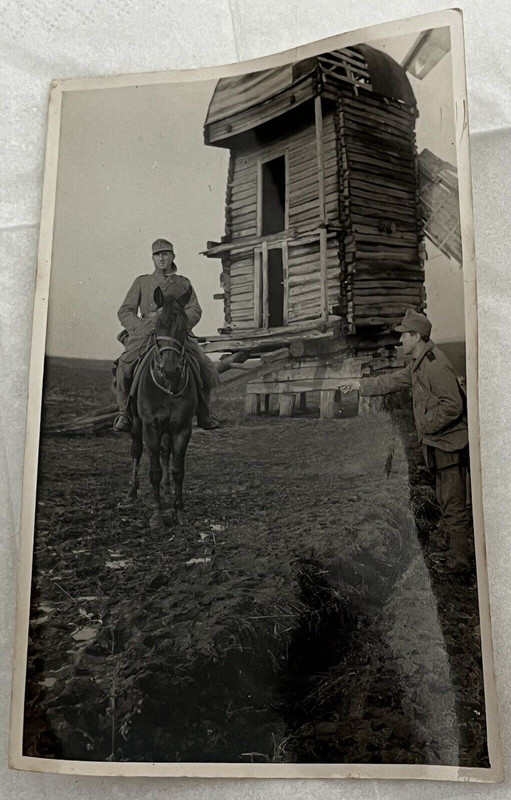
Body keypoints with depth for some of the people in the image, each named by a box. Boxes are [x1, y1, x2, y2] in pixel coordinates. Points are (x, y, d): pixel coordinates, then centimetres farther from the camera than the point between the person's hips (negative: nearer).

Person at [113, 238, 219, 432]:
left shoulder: (183, 283, 21)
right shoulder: (141, 282, 20)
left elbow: (195, 310, 9)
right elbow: (125, 312, 14)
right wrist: (141, 328, -5)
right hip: (145, 333, 0)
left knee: (206, 370, -16)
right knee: (124, 369, -26)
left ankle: (203, 414, 4)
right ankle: (124, 414, -8)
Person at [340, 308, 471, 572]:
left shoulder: (436, 365, -21)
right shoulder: (418, 364, 12)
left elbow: (453, 405, -25)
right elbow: (394, 380, 25)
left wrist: (426, 425, -17)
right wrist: (361, 384, 24)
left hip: (449, 444, -11)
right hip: (438, 445, 11)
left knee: (453, 504, -2)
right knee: (446, 501, 18)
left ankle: (459, 559, 8)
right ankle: (454, 551, 30)